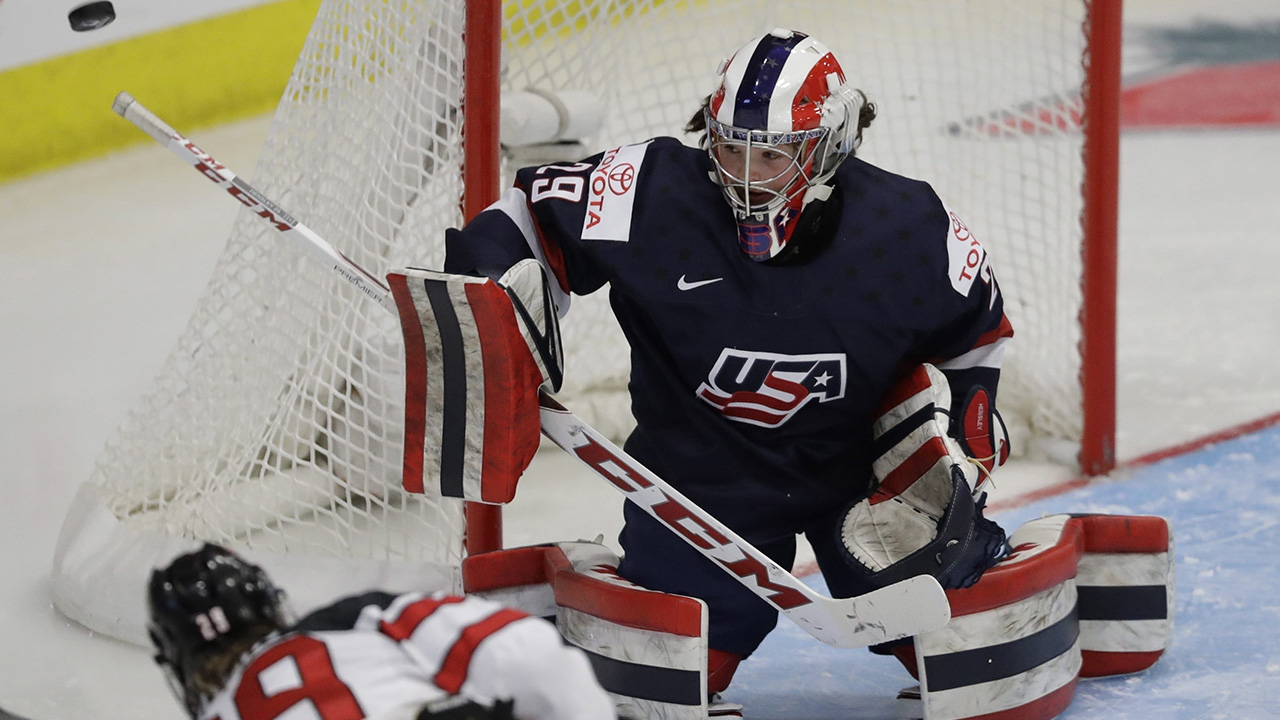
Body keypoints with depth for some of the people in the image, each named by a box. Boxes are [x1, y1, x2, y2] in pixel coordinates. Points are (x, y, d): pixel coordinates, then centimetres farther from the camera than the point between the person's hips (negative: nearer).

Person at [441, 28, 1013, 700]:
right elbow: (533, 217, -11)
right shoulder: (650, 192, -22)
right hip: (703, 463, -1)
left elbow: (974, 336, -1)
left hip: (855, 459, 1)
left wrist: (957, 462, -6)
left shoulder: (907, 228, -17)